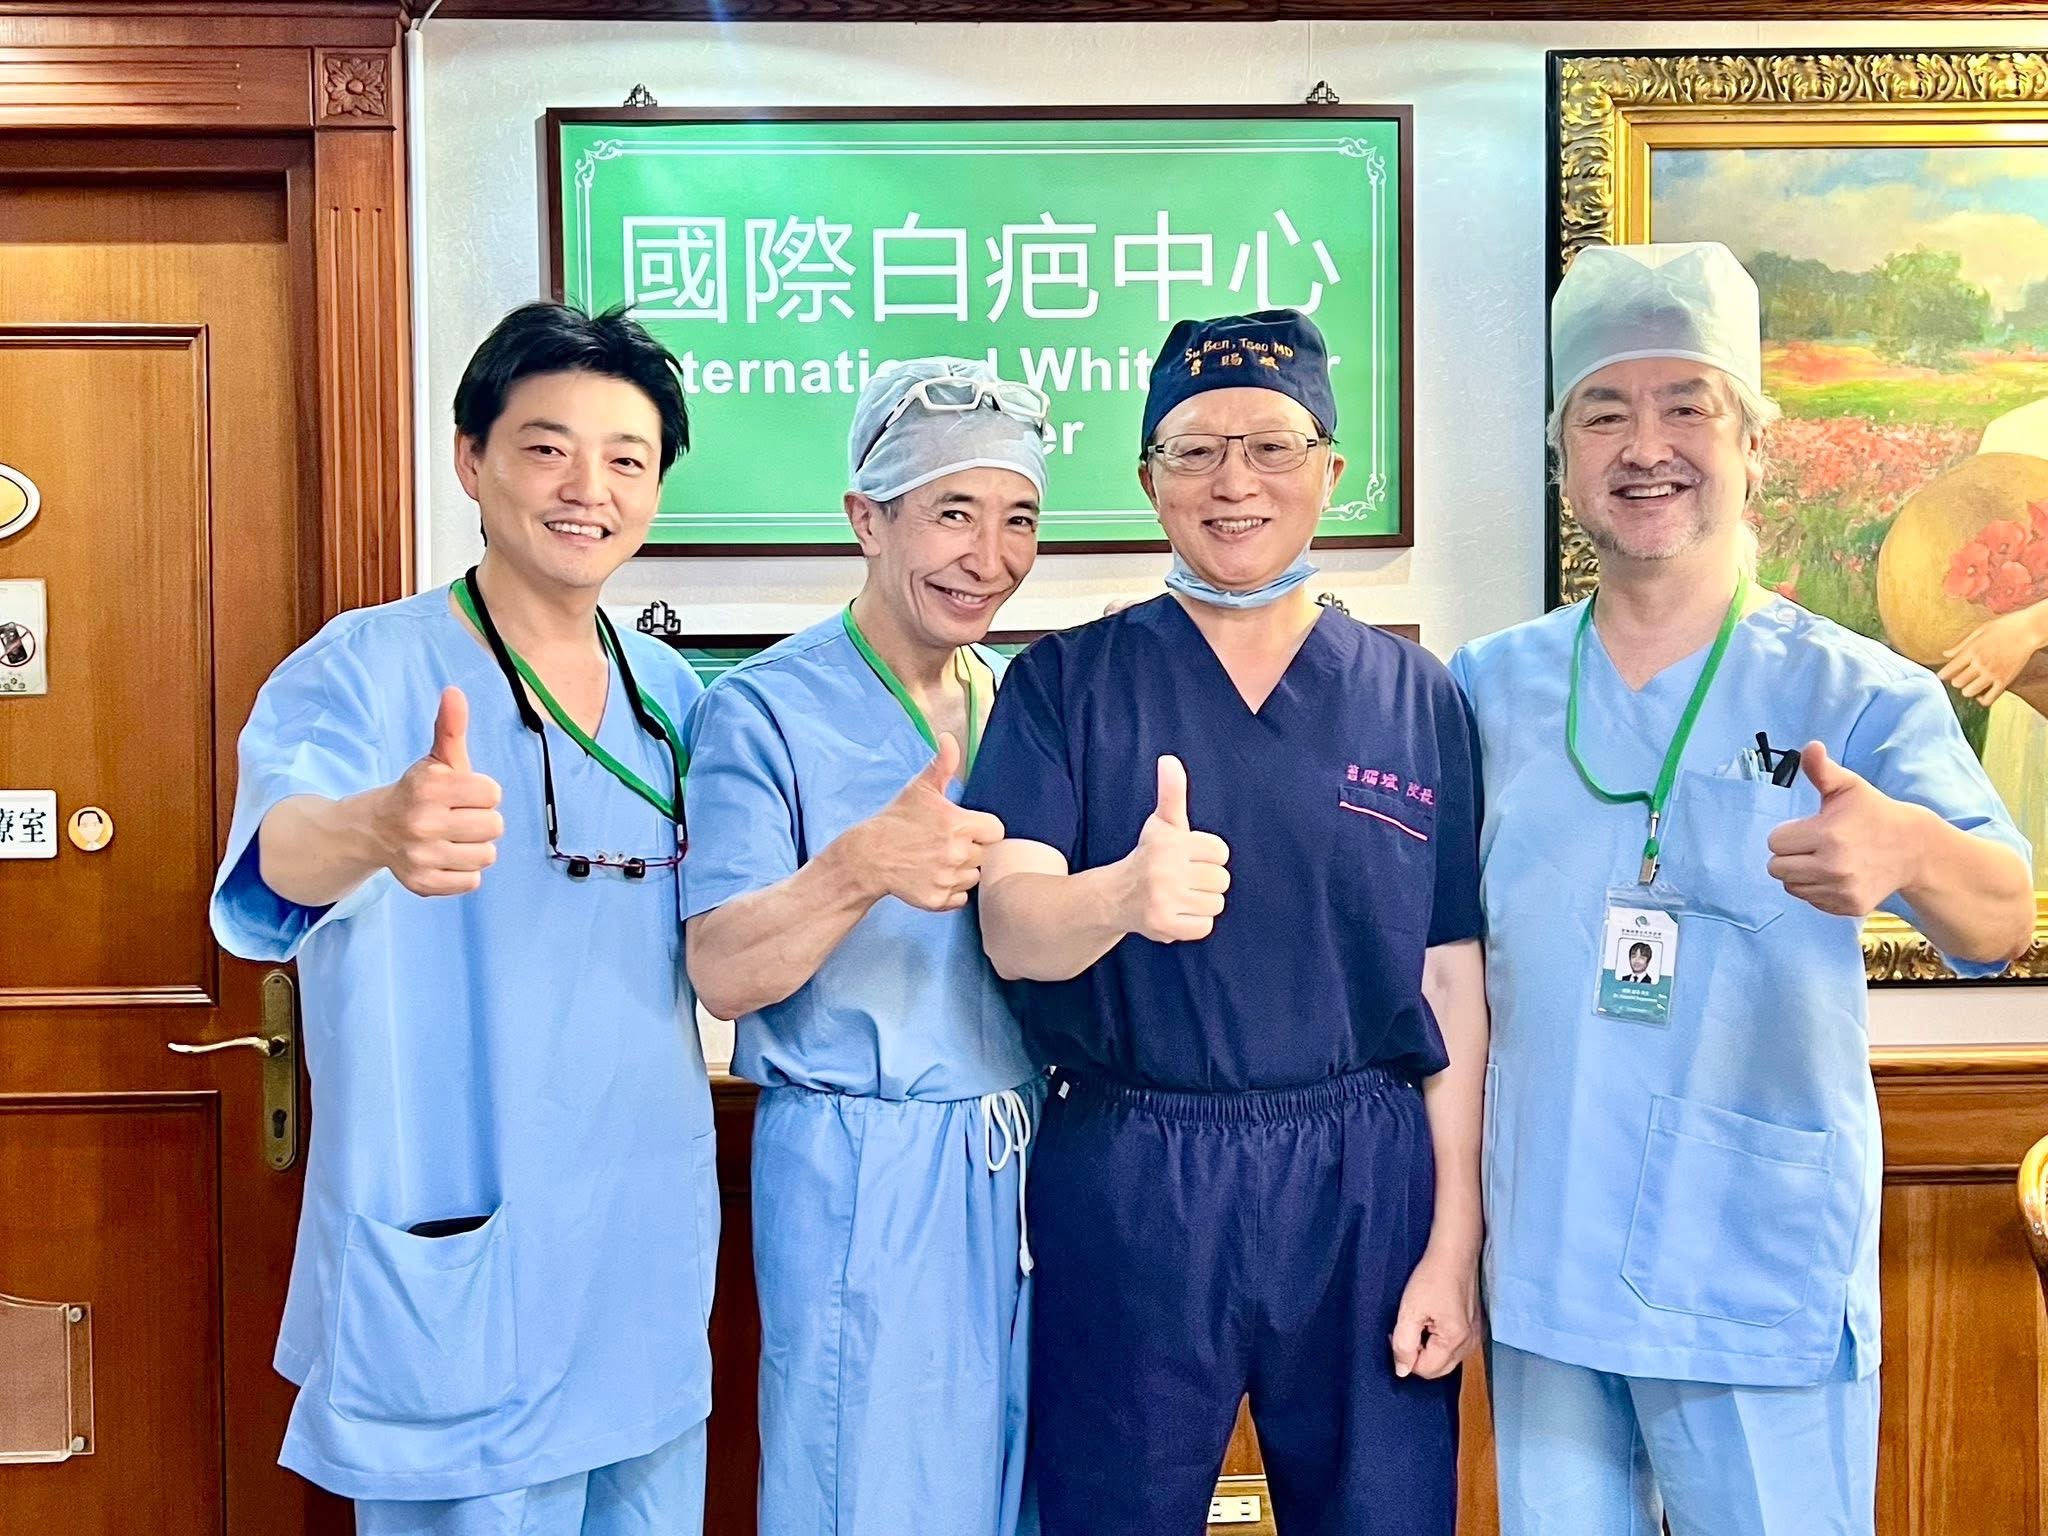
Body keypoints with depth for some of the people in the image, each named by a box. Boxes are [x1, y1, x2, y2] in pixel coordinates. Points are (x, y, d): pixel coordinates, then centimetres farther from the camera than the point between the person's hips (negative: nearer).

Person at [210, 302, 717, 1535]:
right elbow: (280, 852, -31)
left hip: (653, 1268, 6)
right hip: (458, 1278, -5)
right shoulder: (366, 669, -12)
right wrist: (376, 831, -53)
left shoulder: (673, 692, 5)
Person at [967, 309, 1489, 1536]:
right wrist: (1122, 893, -33)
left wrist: (1455, 1240, 0)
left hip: (1363, 1183, 1)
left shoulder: (1417, 697, 4)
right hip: (1126, 1186, -1)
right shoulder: (1068, 683, 1)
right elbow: (1011, 929, -10)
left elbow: (1453, 982, 4)